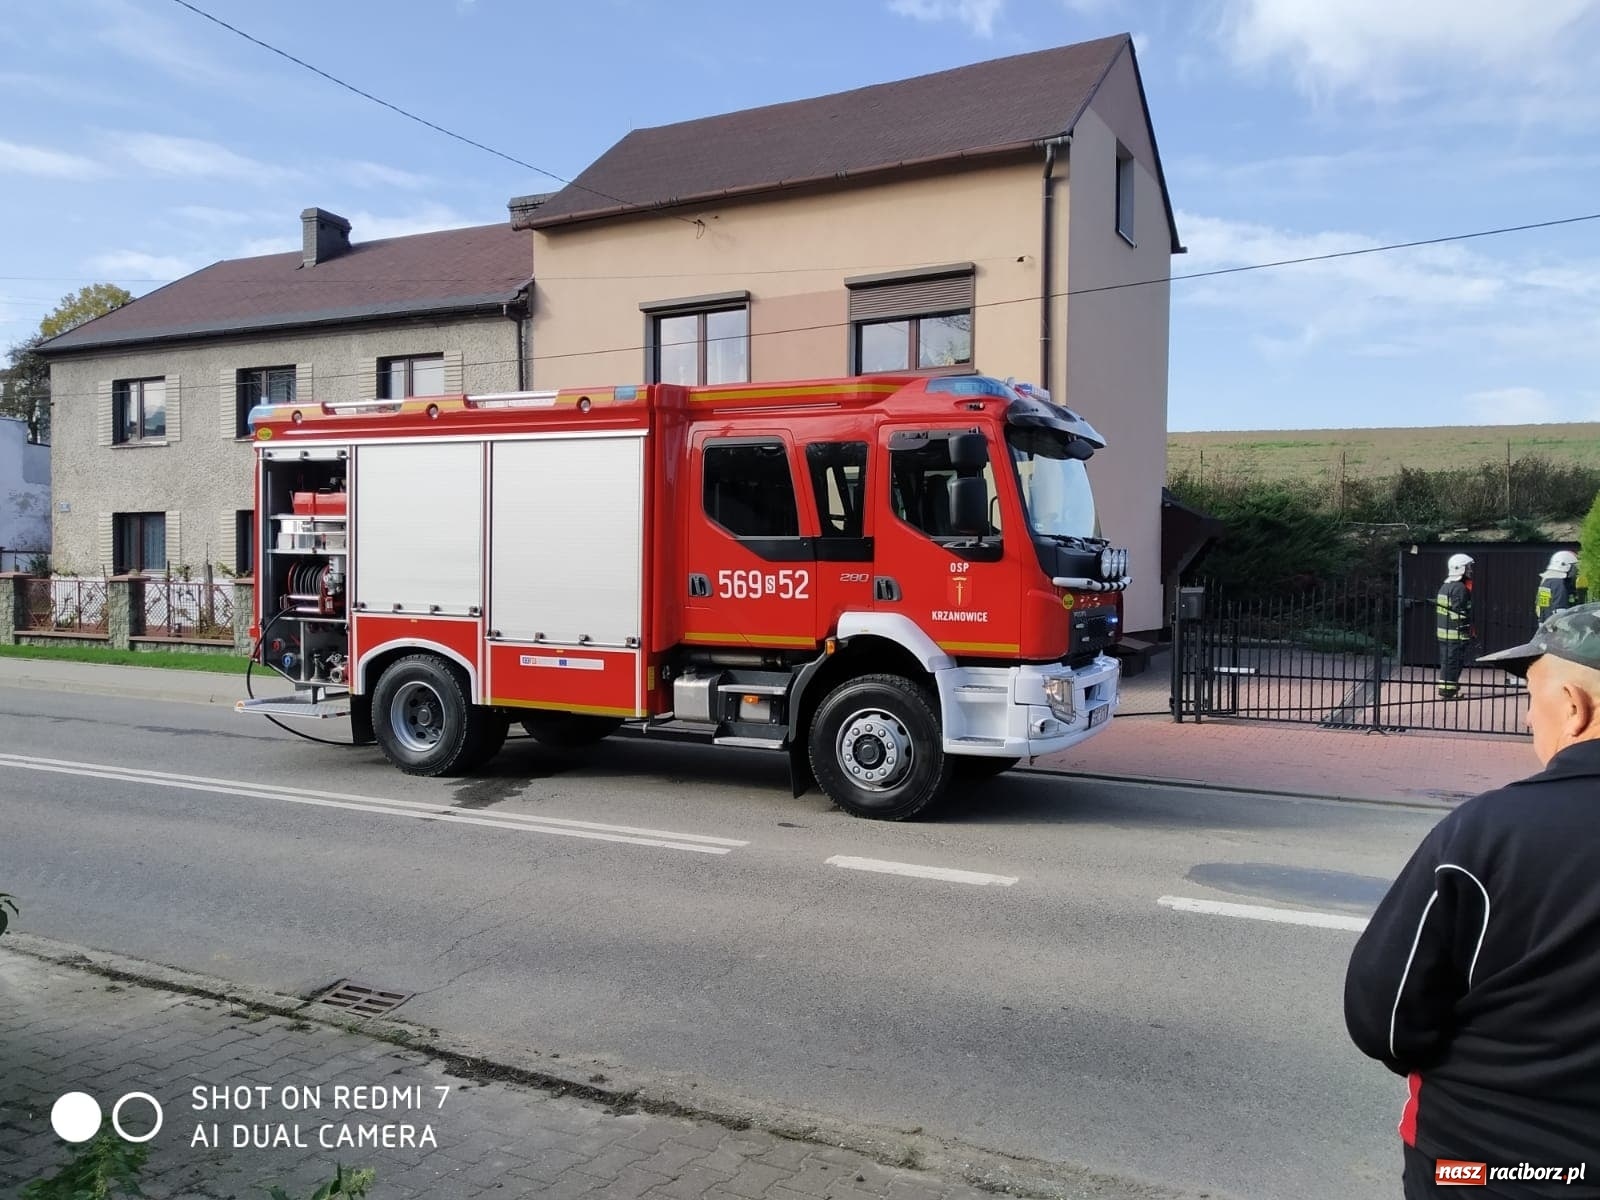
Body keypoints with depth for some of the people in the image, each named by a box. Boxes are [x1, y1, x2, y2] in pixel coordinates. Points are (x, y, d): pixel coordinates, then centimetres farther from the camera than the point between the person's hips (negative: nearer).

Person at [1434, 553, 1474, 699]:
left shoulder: (1445, 586, 16)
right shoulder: (1460, 588, -14)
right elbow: (1460, 612, -19)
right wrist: (1467, 630, -15)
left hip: (1443, 631, 10)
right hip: (1456, 634, -10)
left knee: (1446, 661, 14)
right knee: (1453, 663, -6)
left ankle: (1446, 689, 20)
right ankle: (1447, 692, -5)